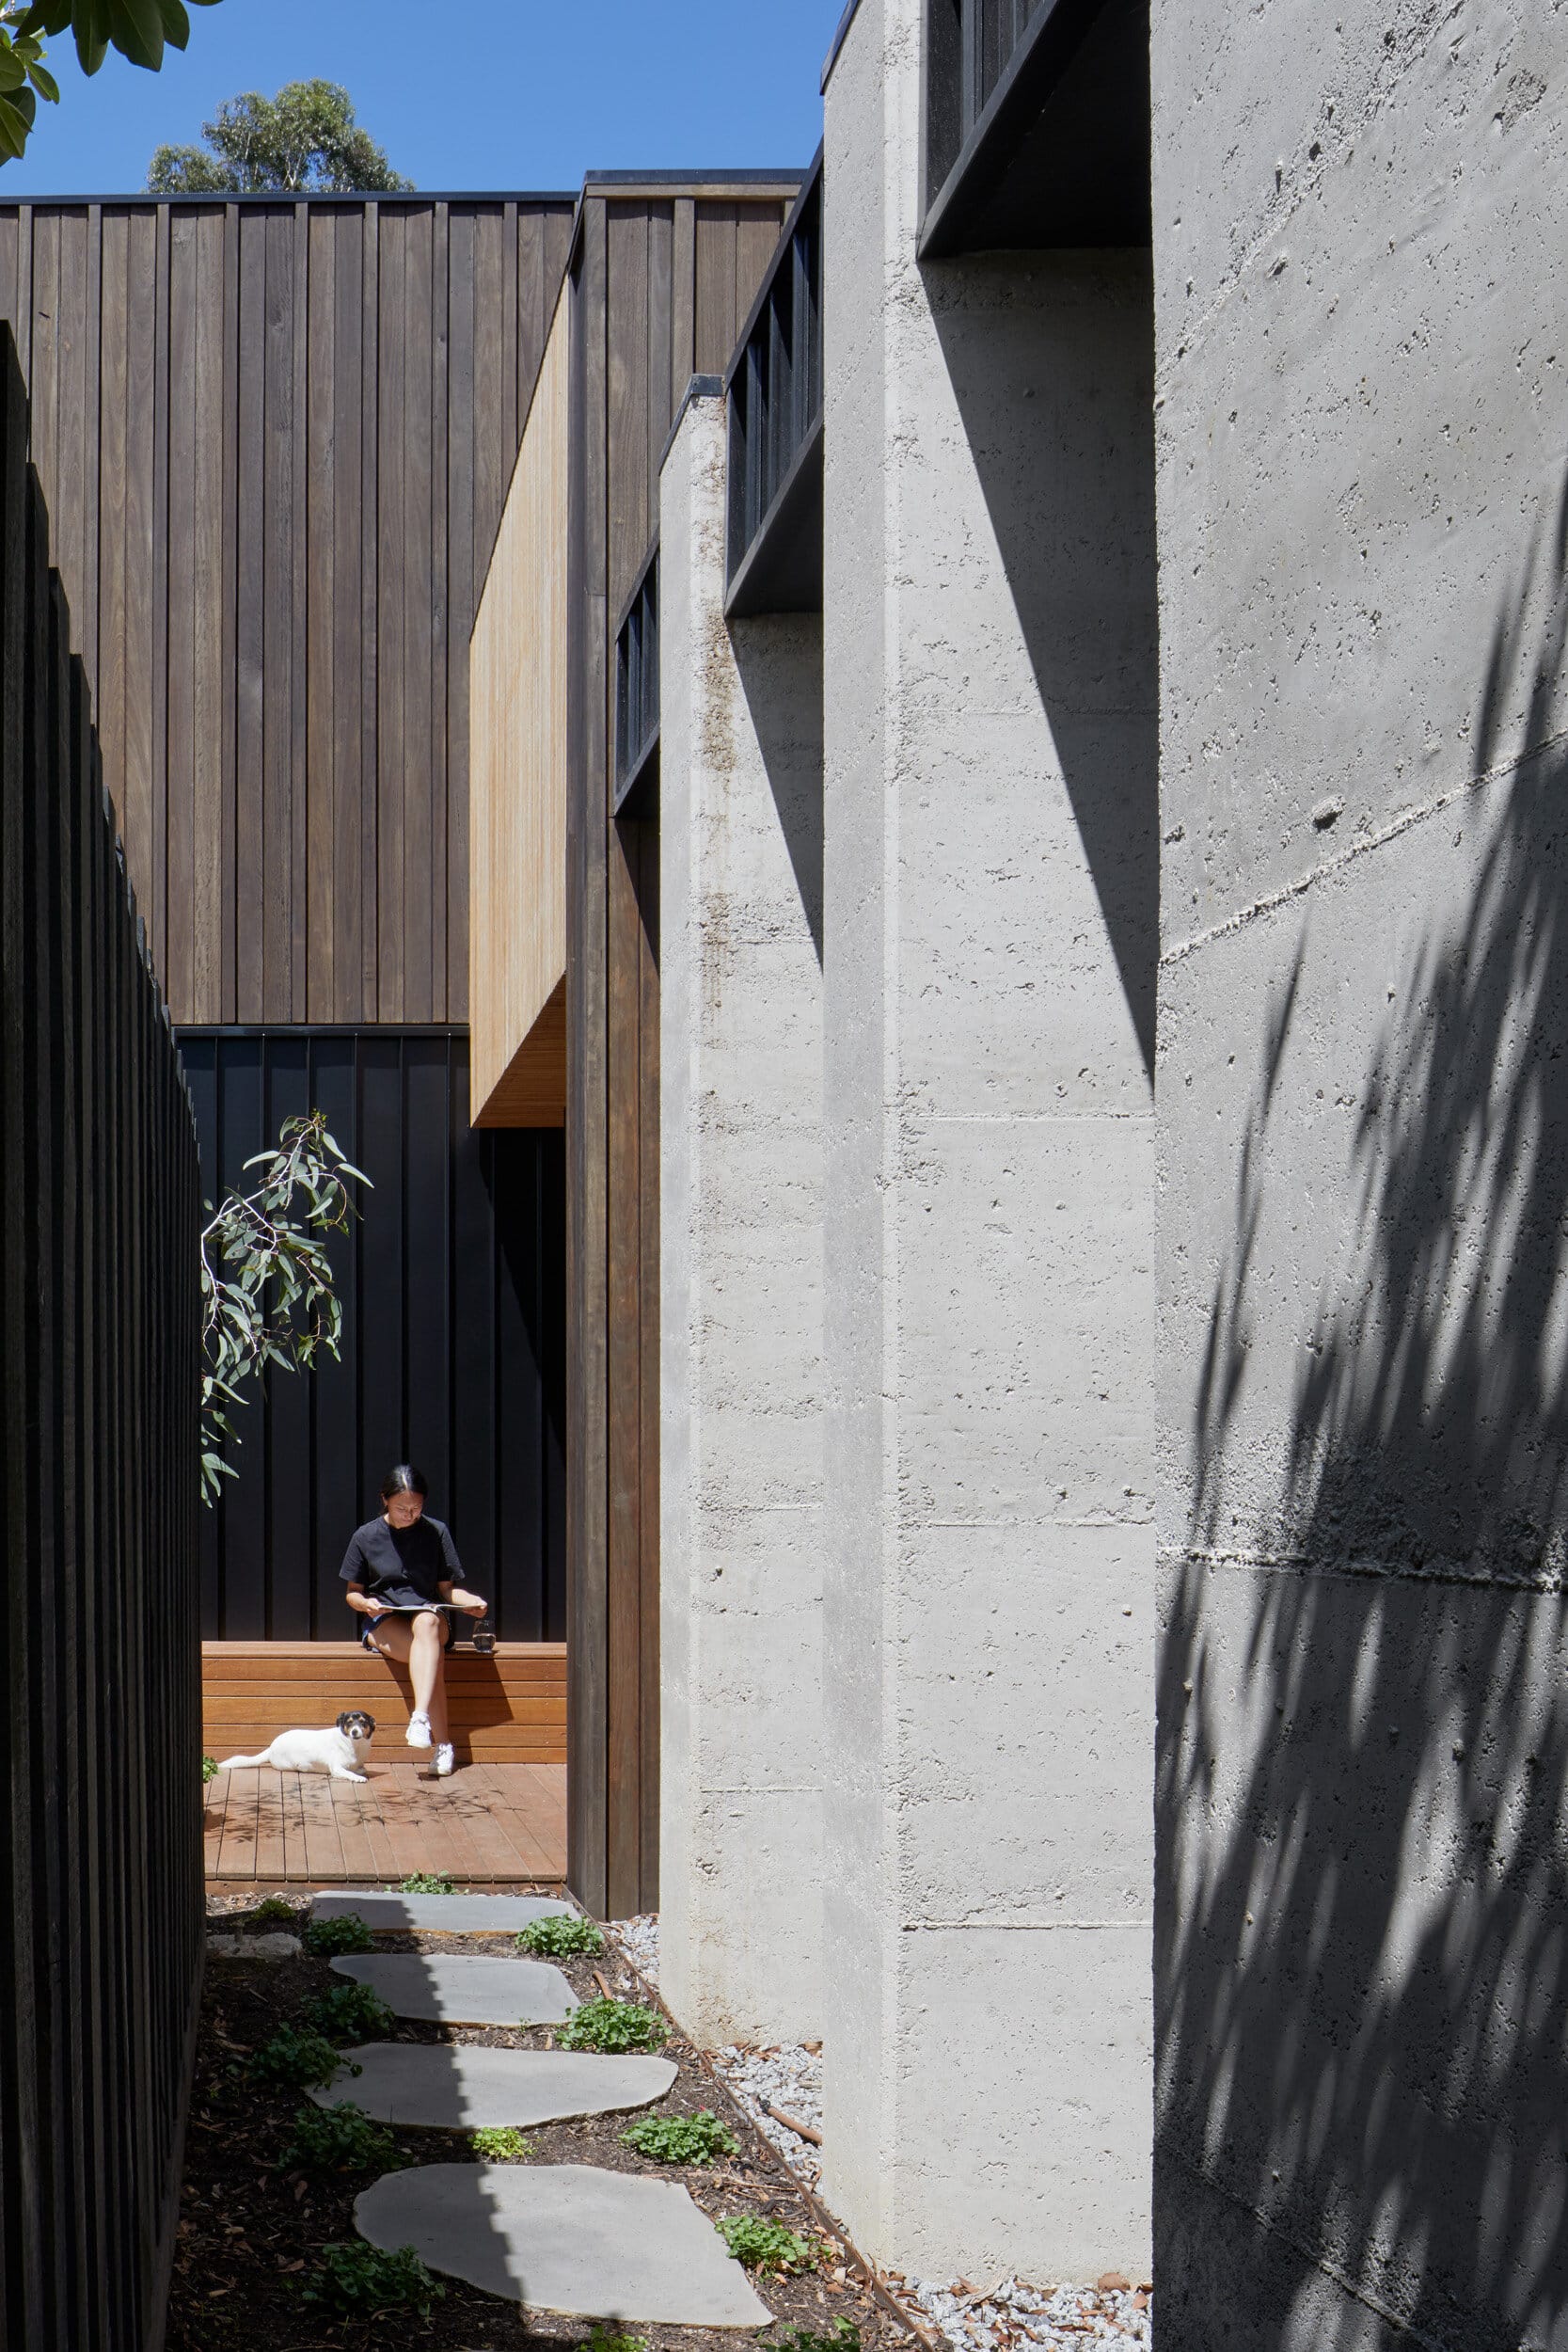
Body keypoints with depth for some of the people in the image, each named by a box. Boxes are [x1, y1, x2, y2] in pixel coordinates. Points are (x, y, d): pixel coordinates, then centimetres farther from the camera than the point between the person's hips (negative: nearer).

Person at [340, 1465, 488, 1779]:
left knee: (426, 1623, -39)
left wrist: (470, 1601, -12)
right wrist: (366, 1603, -14)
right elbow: (353, 1592, 9)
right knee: (432, 1657, -33)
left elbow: (447, 1588, 9)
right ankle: (441, 1744, -35)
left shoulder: (436, 1532, 6)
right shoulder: (365, 1537, 3)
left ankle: (421, 1718, -50)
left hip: (430, 1614, 1)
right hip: (383, 1622, -1)